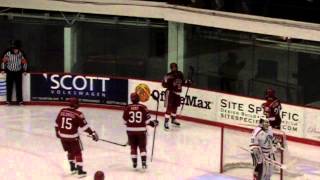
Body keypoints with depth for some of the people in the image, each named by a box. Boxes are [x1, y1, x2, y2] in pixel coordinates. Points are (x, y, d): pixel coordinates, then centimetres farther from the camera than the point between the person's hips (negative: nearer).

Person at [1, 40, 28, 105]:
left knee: (19, 86, -1)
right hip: (10, 72, -1)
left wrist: (24, 70, 6)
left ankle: (19, 100, 5)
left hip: (18, 73, 1)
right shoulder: (8, 54, -10)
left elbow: (24, 62, 8)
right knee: (9, 86, 1)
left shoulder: (21, 54, -4)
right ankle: (8, 100, 9)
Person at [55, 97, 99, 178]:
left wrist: (57, 131, 26)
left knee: (70, 151, 24)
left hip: (62, 135, 5)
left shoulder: (62, 111, 0)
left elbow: (57, 123, 10)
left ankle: (73, 168, 33)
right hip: (72, 137, -5)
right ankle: (80, 171, 6)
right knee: (77, 152, 7)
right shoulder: (78, 114, -15)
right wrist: (92, 133, -9)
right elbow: (84, 125, -15)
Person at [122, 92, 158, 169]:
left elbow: (125, 120, 5)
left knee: (133, 147, 14)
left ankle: (134, 163, 18)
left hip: (131, 130, 1)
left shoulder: (127, 108, -4)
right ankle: (143, 162, -6)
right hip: (141, 130, -1)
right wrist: (153, 123, 9)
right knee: (142, 147, 6)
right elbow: (147, 119, -8)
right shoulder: (143, 107, -9)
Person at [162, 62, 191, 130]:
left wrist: (187, 82, 4)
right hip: (170, 92, -7)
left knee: (175, 107, 20)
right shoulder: (168, 76, -17)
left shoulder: (180, 74, 4)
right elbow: (164, 84, -17)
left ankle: (173, 120, 39)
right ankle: (166, 122, -6)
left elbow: (182, 81, 20)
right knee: (169, 108, -10)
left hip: (177, 93, 7)